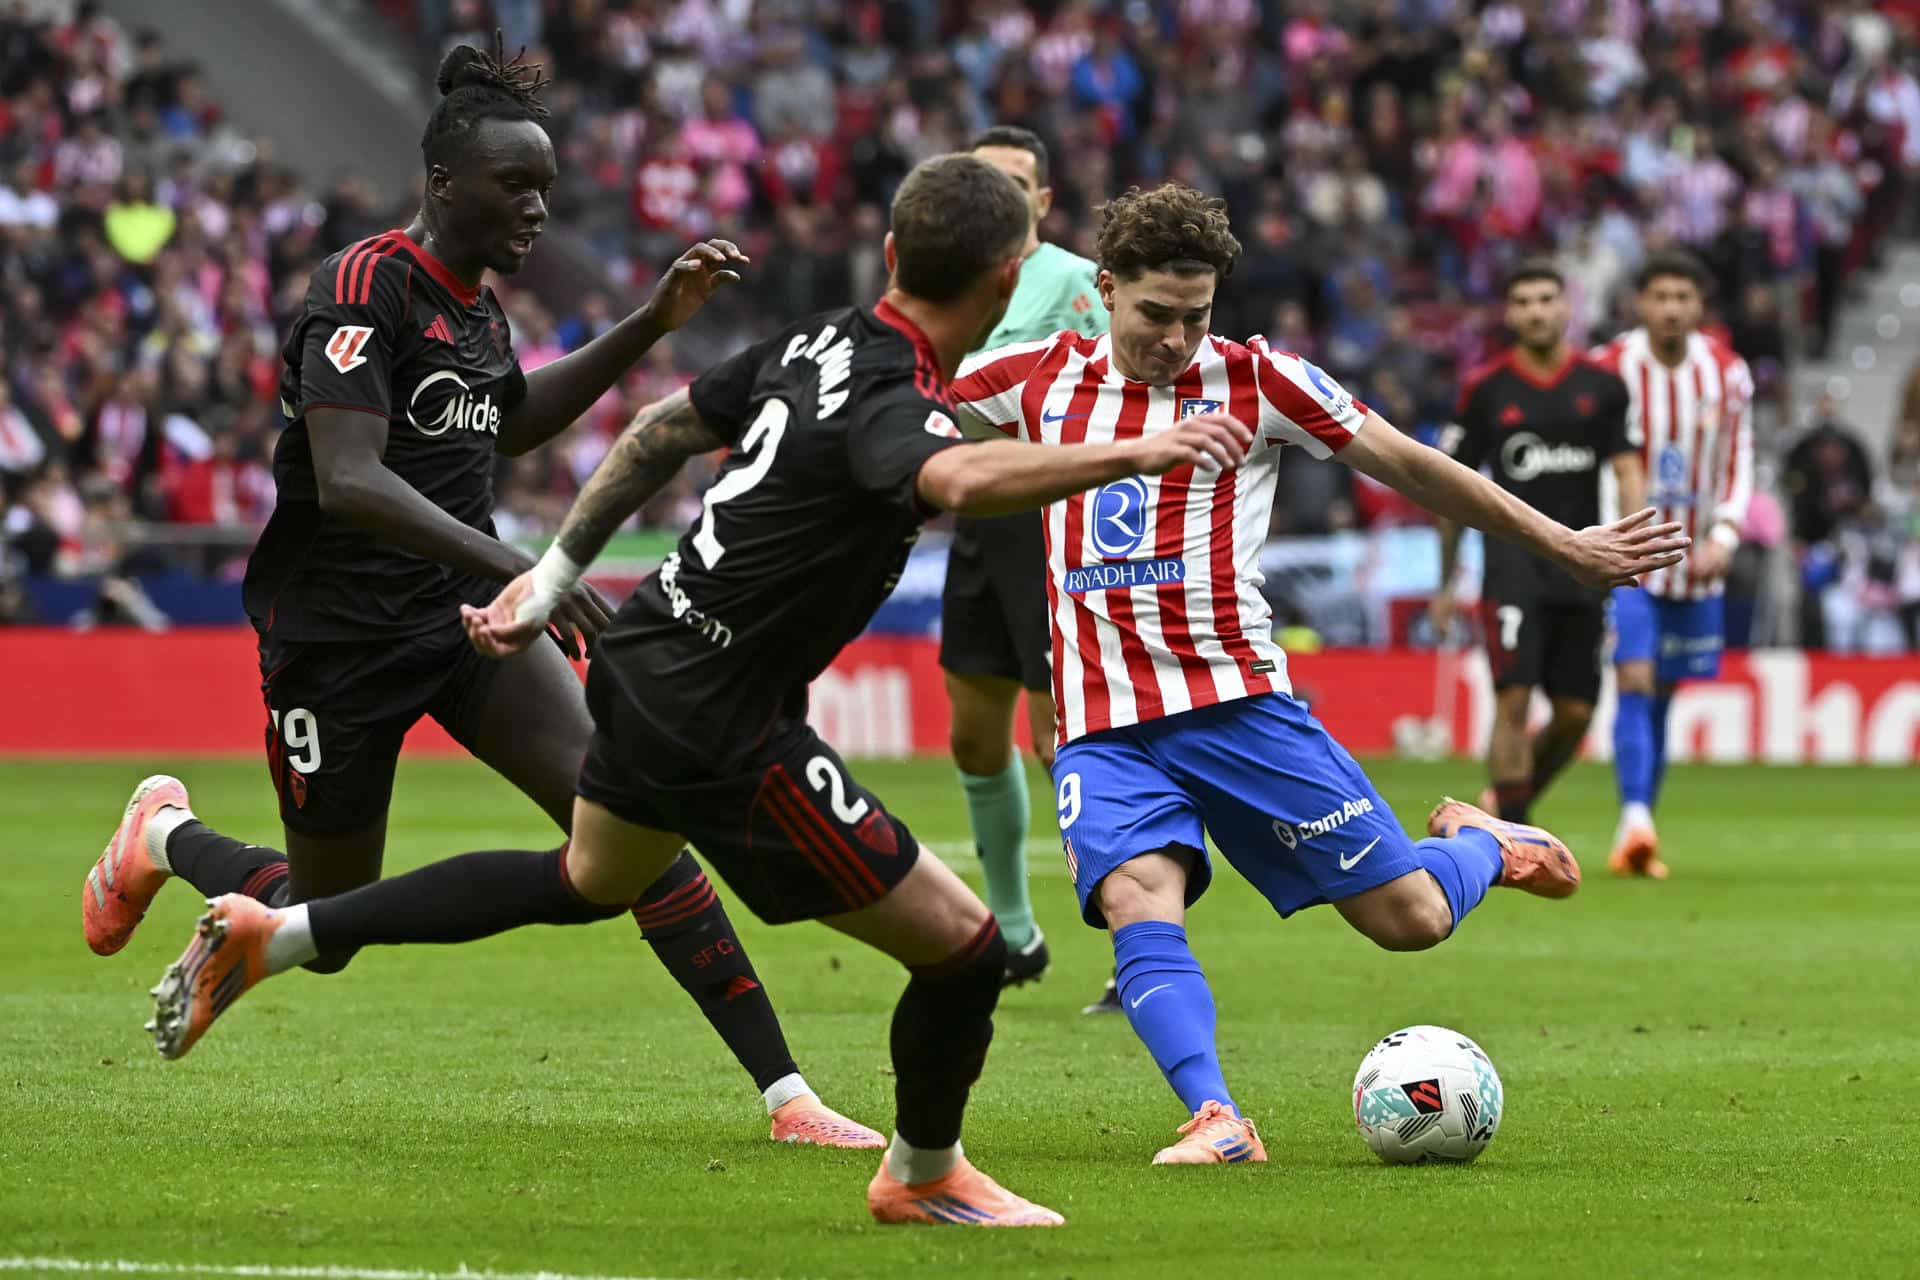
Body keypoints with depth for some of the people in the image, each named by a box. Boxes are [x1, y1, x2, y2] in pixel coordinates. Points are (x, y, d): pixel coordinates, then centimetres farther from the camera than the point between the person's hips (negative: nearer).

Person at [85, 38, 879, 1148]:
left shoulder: (475, 296, 7)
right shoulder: (364, 287, -19)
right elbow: (347, 482, -31)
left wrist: (652, 325, 20)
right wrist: (509, 566, -41)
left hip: (462, 609, 6)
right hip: (338, 631, -6)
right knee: (325, 933, 8)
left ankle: (785, 1094, -19)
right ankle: (166, 836, 41)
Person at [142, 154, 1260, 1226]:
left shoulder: (822, 341, 2)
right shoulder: (890, 400, -25)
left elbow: (664, 431, 14)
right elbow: (959, 482, -49)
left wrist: (552, 580, 24)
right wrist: (1130, 454, -51)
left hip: (651, 655, 9)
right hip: (721, 726, -9)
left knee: (589, 883, 36)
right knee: (964, 949, -1)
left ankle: (268, 936, 38)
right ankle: (924, 1176, 26)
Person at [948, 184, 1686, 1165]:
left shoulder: (1255, 381, 2)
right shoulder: (1043, 378, 7)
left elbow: (1408, 467, 8)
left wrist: (1563, 546, 10)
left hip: (1238, 704, -1)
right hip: (1102, 726, 1)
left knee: (1411, 917, -3)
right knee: (1138, 897, -28)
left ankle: (1477, 843, 31)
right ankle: (1215, 1119, -35)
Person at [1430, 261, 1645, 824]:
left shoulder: (1601, 386, 6)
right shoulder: (1486, 388, 2)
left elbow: (1627, 471, 4)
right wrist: (1445, 583, 11)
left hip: (1582, 565, 3)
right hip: (1513, 560, -3)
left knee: (1576, 712, 3)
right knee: (1514, 699, -14)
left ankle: (1509, 804, 27)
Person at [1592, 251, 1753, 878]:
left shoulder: (1728, 374, 1)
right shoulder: (1608, 370, -11)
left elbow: (1738, 462, 9)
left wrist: (1723, 537, -5)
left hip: (1694, 559, 4)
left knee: (1662, 699, 9)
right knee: (1634, 683, -18)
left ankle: (1632, 844, 17)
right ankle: (1635, 820, -26)